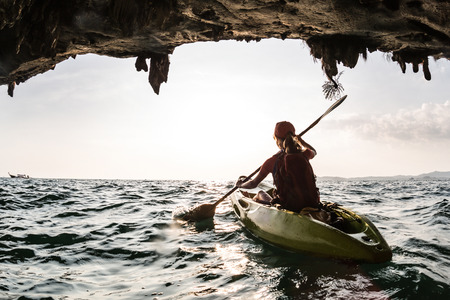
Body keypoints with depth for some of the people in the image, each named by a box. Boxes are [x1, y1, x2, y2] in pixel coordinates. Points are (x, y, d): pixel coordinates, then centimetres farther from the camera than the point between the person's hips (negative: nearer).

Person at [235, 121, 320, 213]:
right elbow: (314, 151, 28)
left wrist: (240, 184, 23)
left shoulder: (272, 161, -9)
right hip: (312, 206, 3)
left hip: (288, 207, -3)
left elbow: (253, 184, 2)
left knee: (260, 194, 29)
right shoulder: (304, 154, -1)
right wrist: (299, 139, 42)